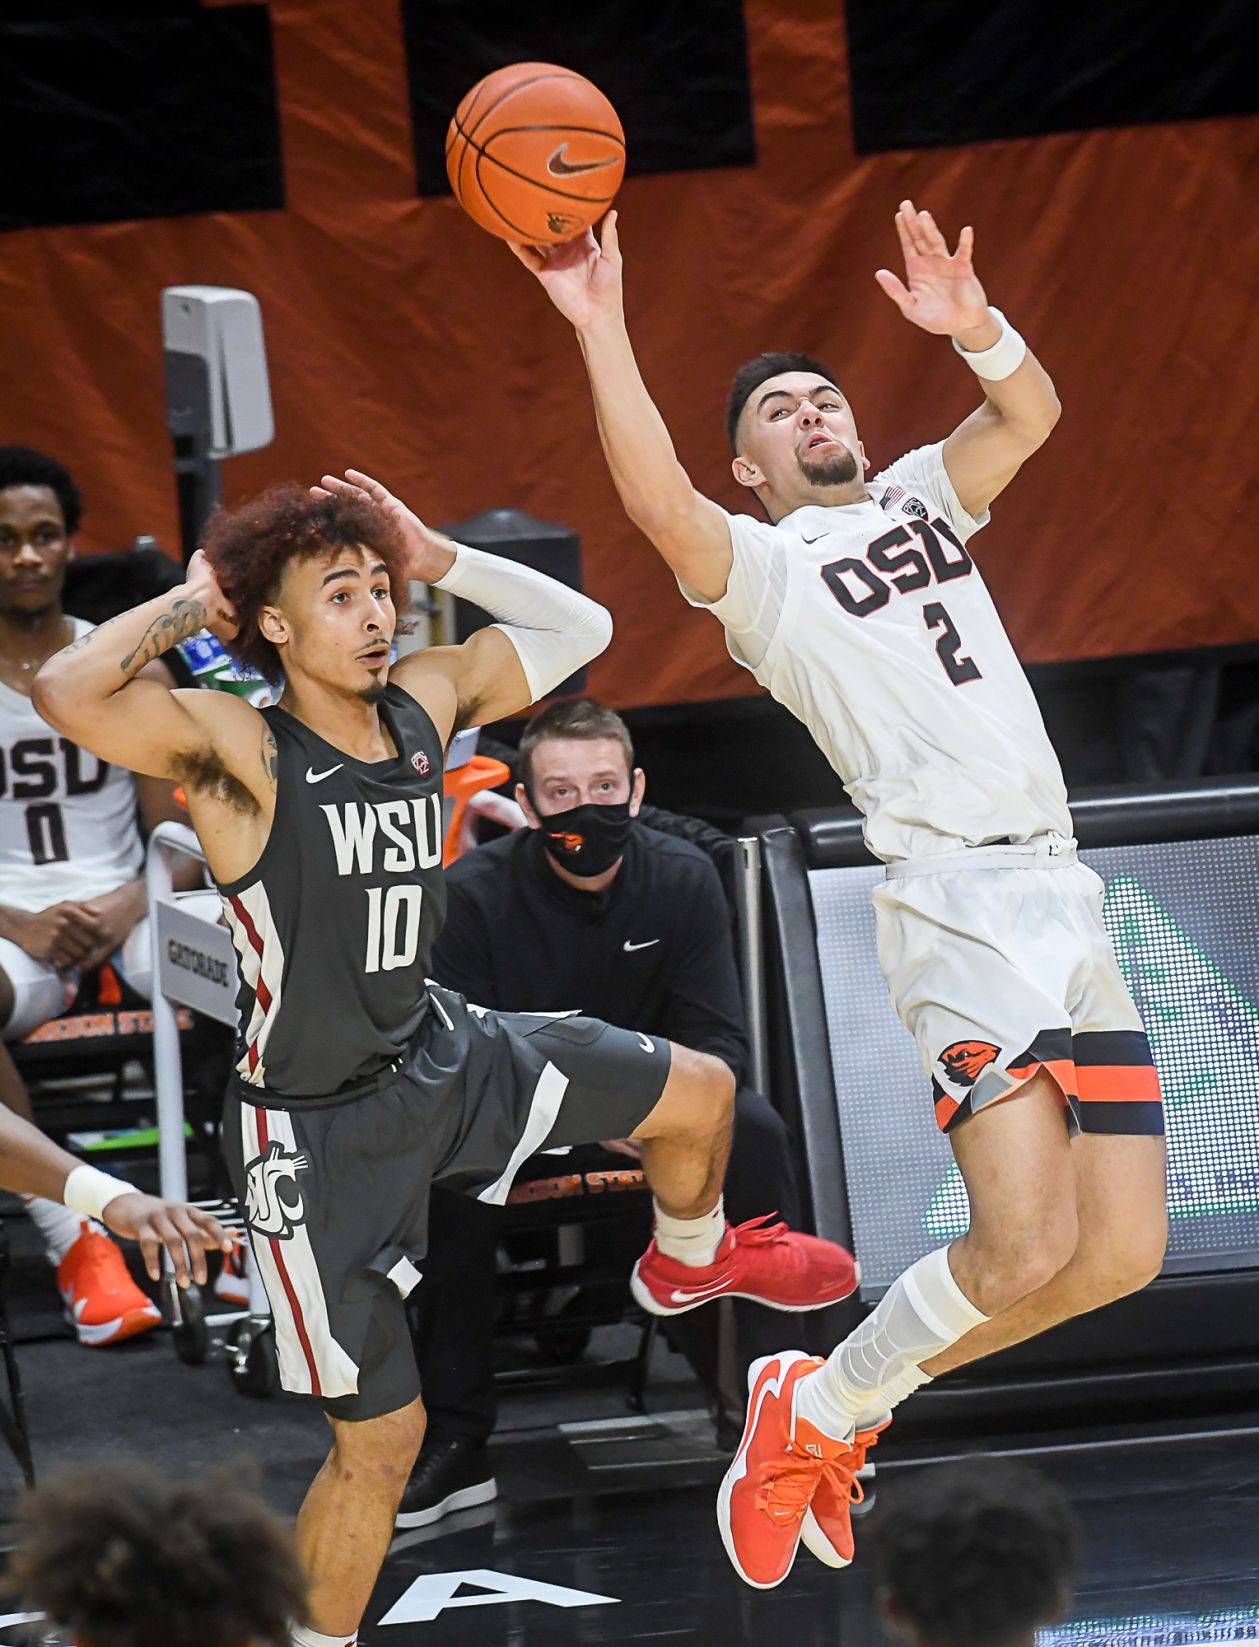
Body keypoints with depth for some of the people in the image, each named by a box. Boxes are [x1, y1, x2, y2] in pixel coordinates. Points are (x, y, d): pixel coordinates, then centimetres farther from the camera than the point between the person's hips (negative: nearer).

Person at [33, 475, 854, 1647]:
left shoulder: (427, 698, -5)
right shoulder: (238, 750, -24)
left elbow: (575, 627, 9)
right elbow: (66, 692, -41)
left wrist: (438, 558, -4)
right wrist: (186, 606, -25)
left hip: (437, 1053, 7)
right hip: (316, 1130, -7)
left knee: (698, 1095, 19)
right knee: (380, 1440, -3)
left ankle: (690, 1261, 51)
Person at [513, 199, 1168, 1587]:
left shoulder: (919, 495, 23)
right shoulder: (760, 566, 3)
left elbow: (1030, 413, 10)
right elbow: (658, 502, -17)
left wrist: (969, 320, -9)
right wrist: (600, 329, -25)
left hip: (1067, 898, 7)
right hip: (959, 900, -7)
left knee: (1123, 1254, 3)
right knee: (1027, 1250, -20)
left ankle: (838, 1409, 19)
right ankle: (808, 1410, 4)